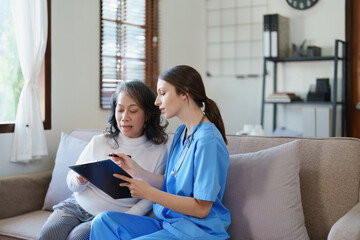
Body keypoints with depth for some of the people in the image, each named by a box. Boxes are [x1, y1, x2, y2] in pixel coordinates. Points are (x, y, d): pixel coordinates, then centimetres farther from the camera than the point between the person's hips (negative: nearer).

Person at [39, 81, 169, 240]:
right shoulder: (98, 142, 2)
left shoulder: (158, 152, -5)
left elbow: (148, 200, -3)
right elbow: (72, 183, 7)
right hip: (77, 206, 3)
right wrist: (80, 181, -18)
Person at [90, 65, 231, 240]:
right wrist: (136, 170, 0)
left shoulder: (208, 141, -18)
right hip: (168, 223, 9)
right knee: (103, 221, -10)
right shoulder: (181, 132, 13)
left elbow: (201, 209, -19)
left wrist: (149, 193, -18)